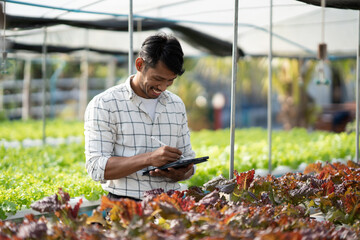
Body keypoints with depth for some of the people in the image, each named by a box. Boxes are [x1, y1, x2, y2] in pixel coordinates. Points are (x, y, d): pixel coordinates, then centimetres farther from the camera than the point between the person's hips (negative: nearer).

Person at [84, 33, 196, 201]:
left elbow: (188, 157, 22)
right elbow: (96, 168, -9)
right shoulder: (103, 105, 0)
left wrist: (181, 173, -3)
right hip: (126, 202, -5)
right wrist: (149, 159, -20)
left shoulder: (177, 105, 18)